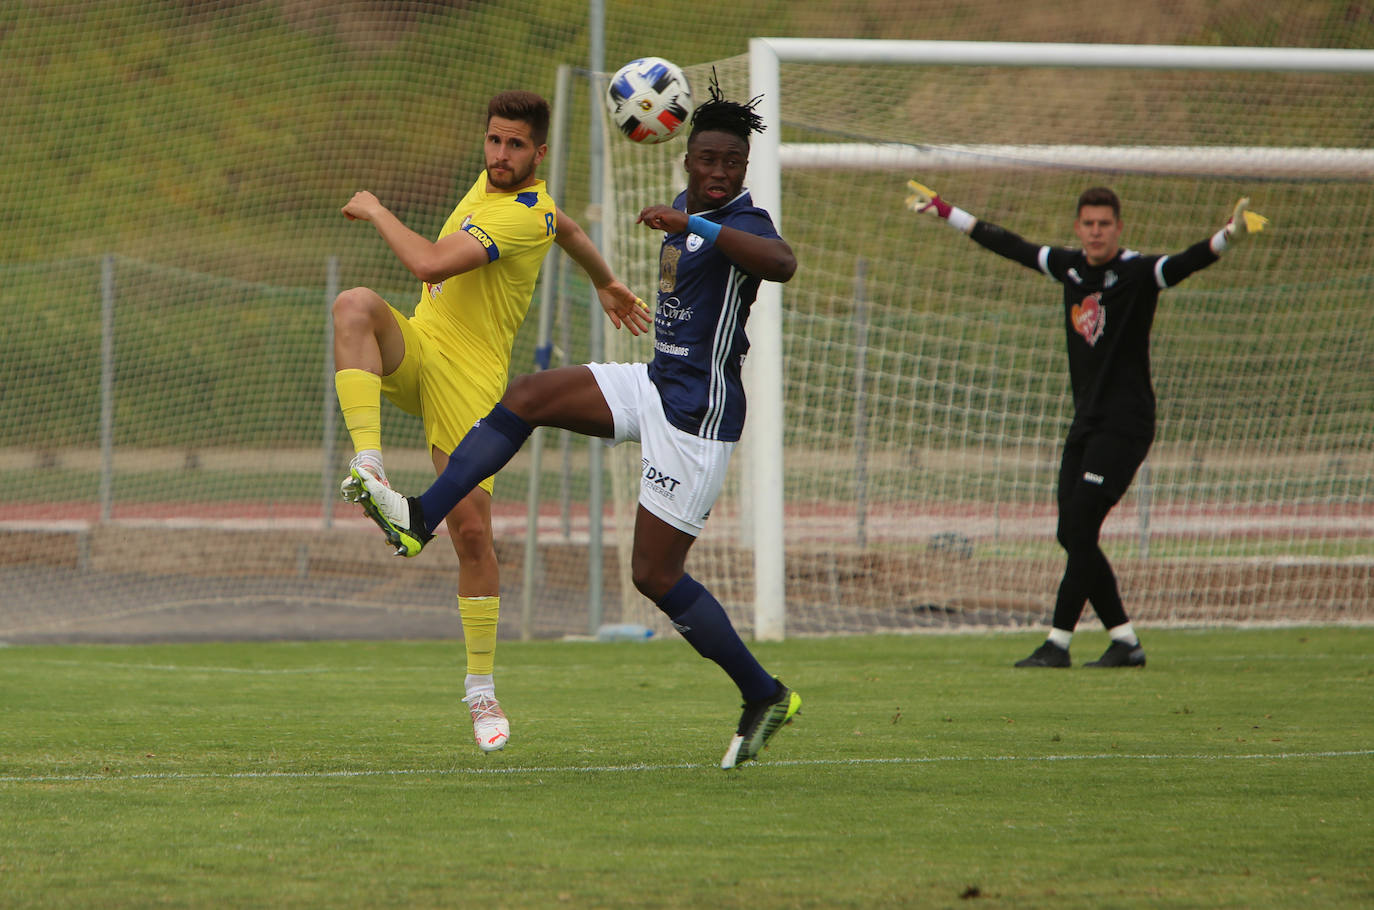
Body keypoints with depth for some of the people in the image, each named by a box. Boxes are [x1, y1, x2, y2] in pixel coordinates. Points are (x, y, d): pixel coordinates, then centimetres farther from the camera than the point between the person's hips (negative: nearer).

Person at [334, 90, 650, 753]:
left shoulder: (520, 218, -19)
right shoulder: (492, 182, 9)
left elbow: (430, 263, -30)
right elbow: (570, 231, 29)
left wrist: (376, 212, -14)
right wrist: (605, 283, 44)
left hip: (468, 379, -7)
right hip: (414, 347, 7)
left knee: (472, 531, -7)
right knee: (355, 304, -27)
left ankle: (481, 687, 8)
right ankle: (368, 464, -39)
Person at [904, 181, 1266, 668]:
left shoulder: (1138, 273, -11)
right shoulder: (1070, 267, 9)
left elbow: (1185, 263, -28)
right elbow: (1010, 247, 21)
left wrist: (1228, 236, -47)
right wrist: (945, 212, 27)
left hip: (1125, 424, -7)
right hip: (1086, 422, 7)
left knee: (1080, 528, -13)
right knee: (1072, 535, 4)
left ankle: (1058, 642, -9)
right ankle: (1124, 641, 11)